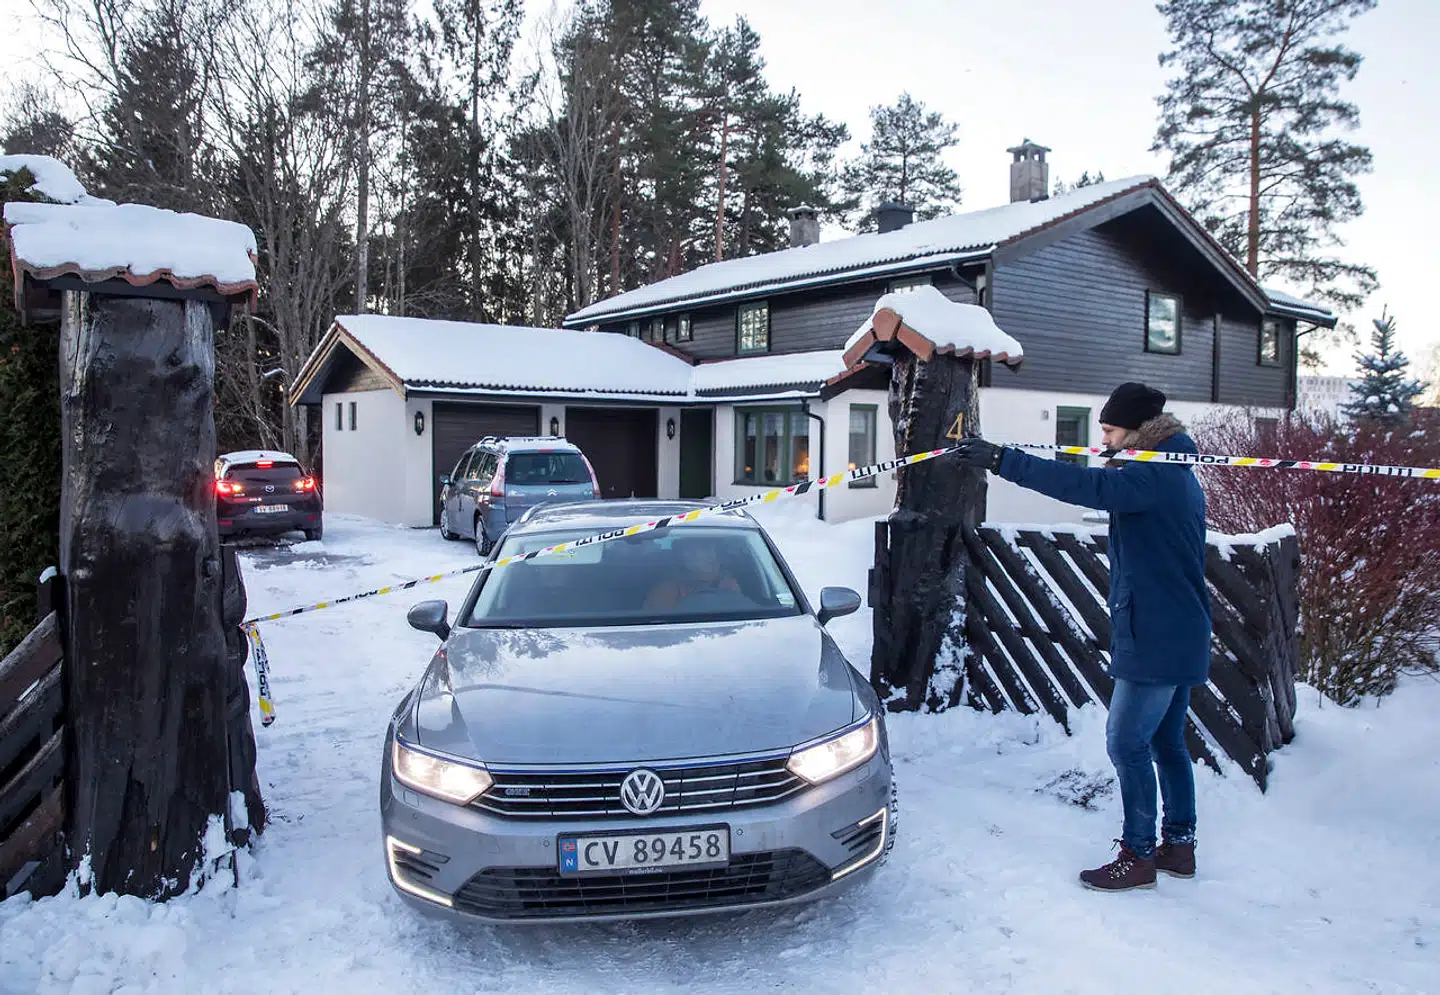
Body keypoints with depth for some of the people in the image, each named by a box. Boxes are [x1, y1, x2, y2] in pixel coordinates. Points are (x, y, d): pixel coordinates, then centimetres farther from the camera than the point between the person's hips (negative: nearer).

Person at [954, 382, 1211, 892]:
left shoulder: (1153, 475, -20)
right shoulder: (1174, 476, 14)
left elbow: (1089, 486, -34)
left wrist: (1002, 461, -37)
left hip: (1156, 639, -11)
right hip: (1180, 637, 11)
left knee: (1127, 741, -3)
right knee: (1167, 740, 17)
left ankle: (1138, 855, 5)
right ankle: (1179, 844, 27)